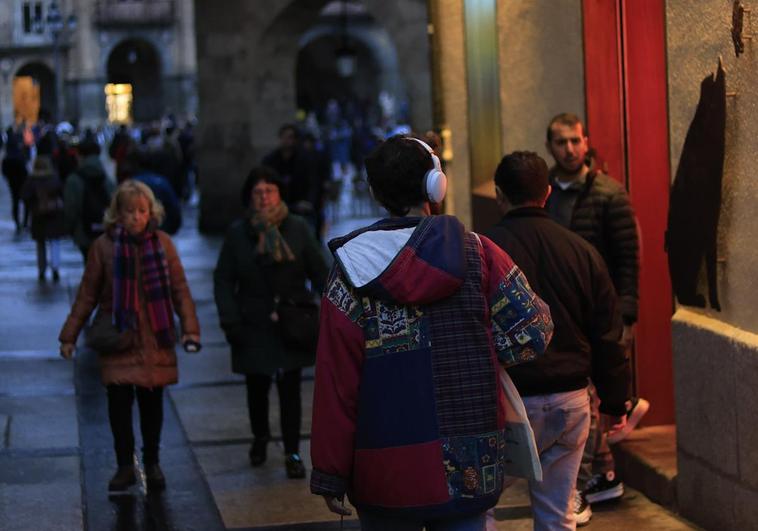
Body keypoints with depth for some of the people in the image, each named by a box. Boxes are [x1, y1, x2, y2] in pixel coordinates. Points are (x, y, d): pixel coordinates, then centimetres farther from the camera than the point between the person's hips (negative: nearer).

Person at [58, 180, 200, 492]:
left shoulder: (162, 243, -1)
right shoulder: (104, 246, -4)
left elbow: (180, 289, 2)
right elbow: (87, 294, 2)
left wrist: (189, 327, -8)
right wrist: (70, 335, 2)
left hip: (155, 338, 1)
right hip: (117, 337, -1)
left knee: (152, 403, 7)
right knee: (119, 402, -2)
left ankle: (152, 464, 23)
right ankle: (125, 466, 13)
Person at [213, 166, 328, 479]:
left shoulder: (297, 229, -1)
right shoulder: (238, 233, 0)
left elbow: (319, 273, 2)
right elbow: (223, 280, 3)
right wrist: (230, 321, -6)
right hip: (253, 327, 1)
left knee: (290, 389, 0)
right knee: (256, 386, 13)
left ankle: (292, 453, 11)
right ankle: (260, 437, 39)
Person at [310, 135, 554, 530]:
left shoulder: (352, 269, -6)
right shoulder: (476, 252, -2)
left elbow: (335, 382, -8)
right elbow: (533, 330, -5)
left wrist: (329, 474, -2)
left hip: (384, 473, -1)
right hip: (468, 468, 1)